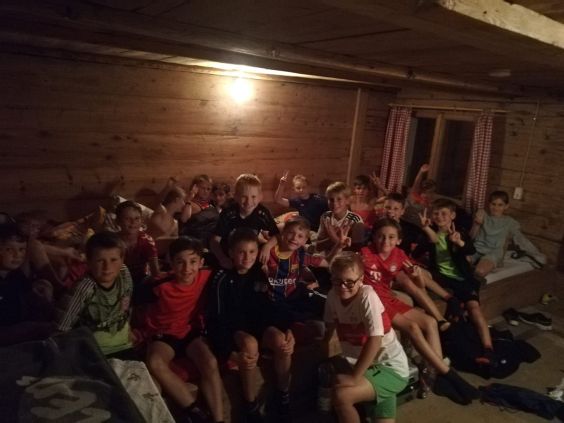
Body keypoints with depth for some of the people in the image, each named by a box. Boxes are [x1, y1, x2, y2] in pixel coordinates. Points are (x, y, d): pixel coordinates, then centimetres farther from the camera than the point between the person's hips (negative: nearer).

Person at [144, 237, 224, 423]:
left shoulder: (206, 277, -15)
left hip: (191, 331, 1)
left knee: (210, 363, -27)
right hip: (164, 334, -1)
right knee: (154, 363, -32)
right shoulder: (161, 286, -22)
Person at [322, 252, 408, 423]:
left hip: (390, 368, -6)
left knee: (341, 395, -23)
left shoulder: (367, 296, -24)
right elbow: (330, 326, 8)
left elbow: (374, 340, -28)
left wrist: (354, 376, -24)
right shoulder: (333, 295, -6)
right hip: (367, 366, 7)